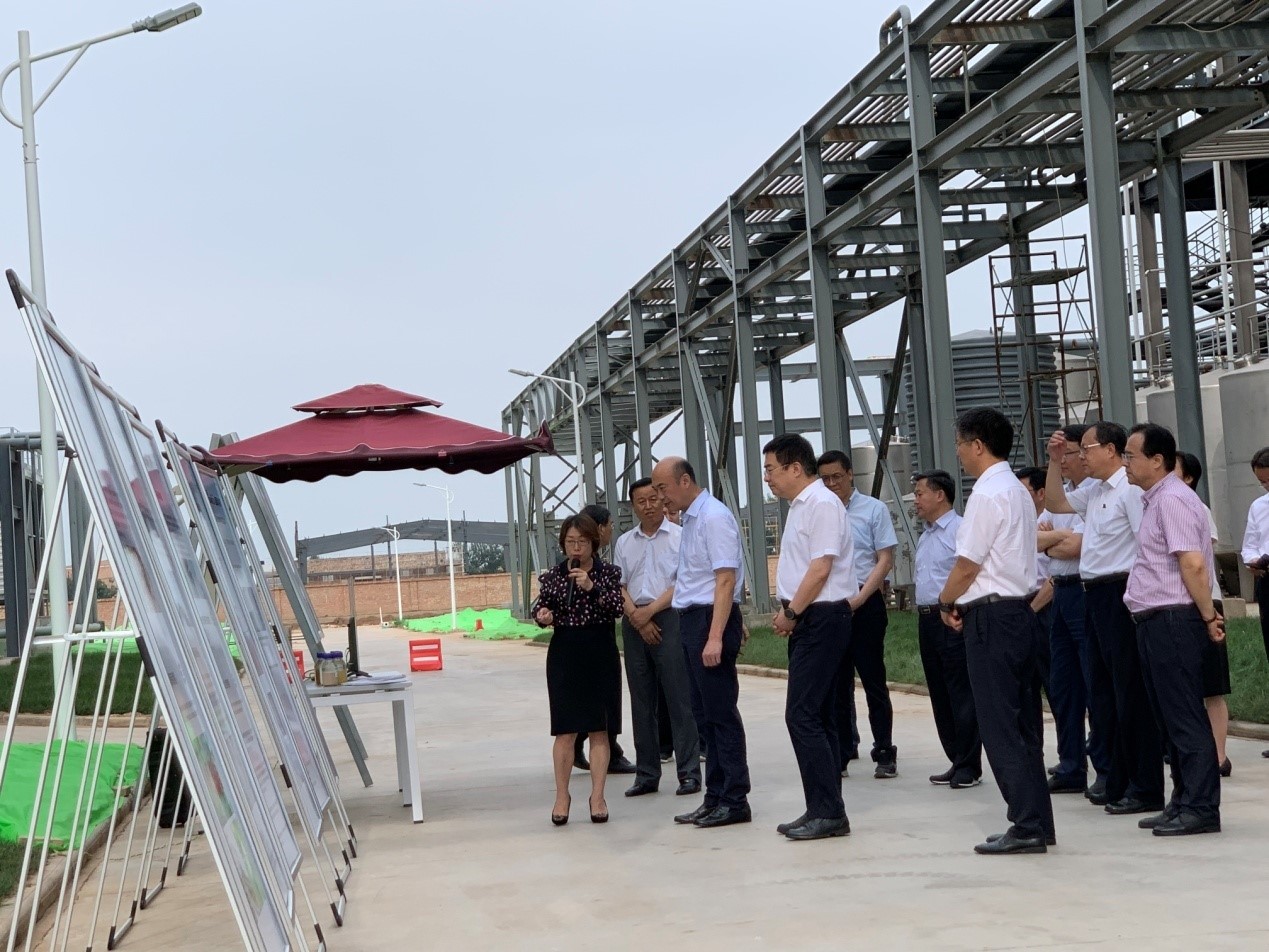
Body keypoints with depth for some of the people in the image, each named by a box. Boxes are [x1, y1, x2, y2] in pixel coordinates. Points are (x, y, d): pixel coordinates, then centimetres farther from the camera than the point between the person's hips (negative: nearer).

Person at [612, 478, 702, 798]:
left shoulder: (679, 537, 1)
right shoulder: (624, 543, 15)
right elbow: (619, 587, 9)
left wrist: (650, 610, -10)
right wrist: (638, 619, -5)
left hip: (669, 618, -5)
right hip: (635, 624, 5)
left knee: (679, 697, -7)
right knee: (641, 700, 7)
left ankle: (689, 772, -4)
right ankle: (646, 774, 12)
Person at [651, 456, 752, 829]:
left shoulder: (714, 518, -14)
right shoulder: (690, 519, 14)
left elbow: (725, 581, -20)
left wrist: (715, 637, -25)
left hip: (711, 619, -10)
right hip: (691, 620, 10)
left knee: (721, 712, -5)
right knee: (704, 714, 13)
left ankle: (735, 801, 2)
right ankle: (715, 798, 20)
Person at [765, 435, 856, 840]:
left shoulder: (822, 504, -13)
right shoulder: (799, 506, 17)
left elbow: (820, 568, -19)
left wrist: (790, 612, -12)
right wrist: (788, 614, 8)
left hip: (823, 619, -10)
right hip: (807, 621, 10)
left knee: (802, 716, -12)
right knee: (818, 717, 11)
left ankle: (827, 812, -9)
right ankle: (825, 812, 16)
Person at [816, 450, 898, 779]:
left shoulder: (873, 509, -1)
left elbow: (885, 560, -4)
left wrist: (858, 599, -13)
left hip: (865, 604, -3)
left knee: (873, 681, 0)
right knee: (837, 684, 8)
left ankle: (885, 755, 7)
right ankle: (841, 755, 15)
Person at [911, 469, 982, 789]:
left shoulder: (959, 530, -11)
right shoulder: (924, 536, 19)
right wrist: (924, 613, 18)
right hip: (927, 619, 10)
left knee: (962, 694, -6)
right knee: (940, 696, 11)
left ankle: (969, 767, -1)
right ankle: (956, 761, 19)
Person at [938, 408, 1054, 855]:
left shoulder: (988, 493, -15)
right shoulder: (1018, 491, 16)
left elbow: (967, 565, -16)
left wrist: (946, 603, 1)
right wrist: (961, 602, 9)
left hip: (991, 616, -10)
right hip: (1020, 611, 10)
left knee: (1000, 729, -6)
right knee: (1022, 725, 13)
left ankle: (1026, 828, -5)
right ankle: (1037, 822, 16)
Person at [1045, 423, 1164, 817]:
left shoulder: (1130, 489, -14)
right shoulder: (1093, 489, 14)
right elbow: (1056, 503, 28)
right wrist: (1054, 461, 16)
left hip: (1121, 594, -10)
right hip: (1096, 594, 10)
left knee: (1131, 694, -5)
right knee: (1106, 693, 15)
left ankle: (1145, 789, 0)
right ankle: (1119, 782, 24)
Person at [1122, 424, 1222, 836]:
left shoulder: (1172, 500, -14)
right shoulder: (1154, 500, 17)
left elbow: (1193, 564, -20)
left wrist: (1208, 617, -14)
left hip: (1172, 619, -10)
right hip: (1155, 621, 10)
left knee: (1184, 715, -7)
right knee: (1170, 715, 13)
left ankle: (1201, 808, -4)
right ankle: (1183, 802, 19)